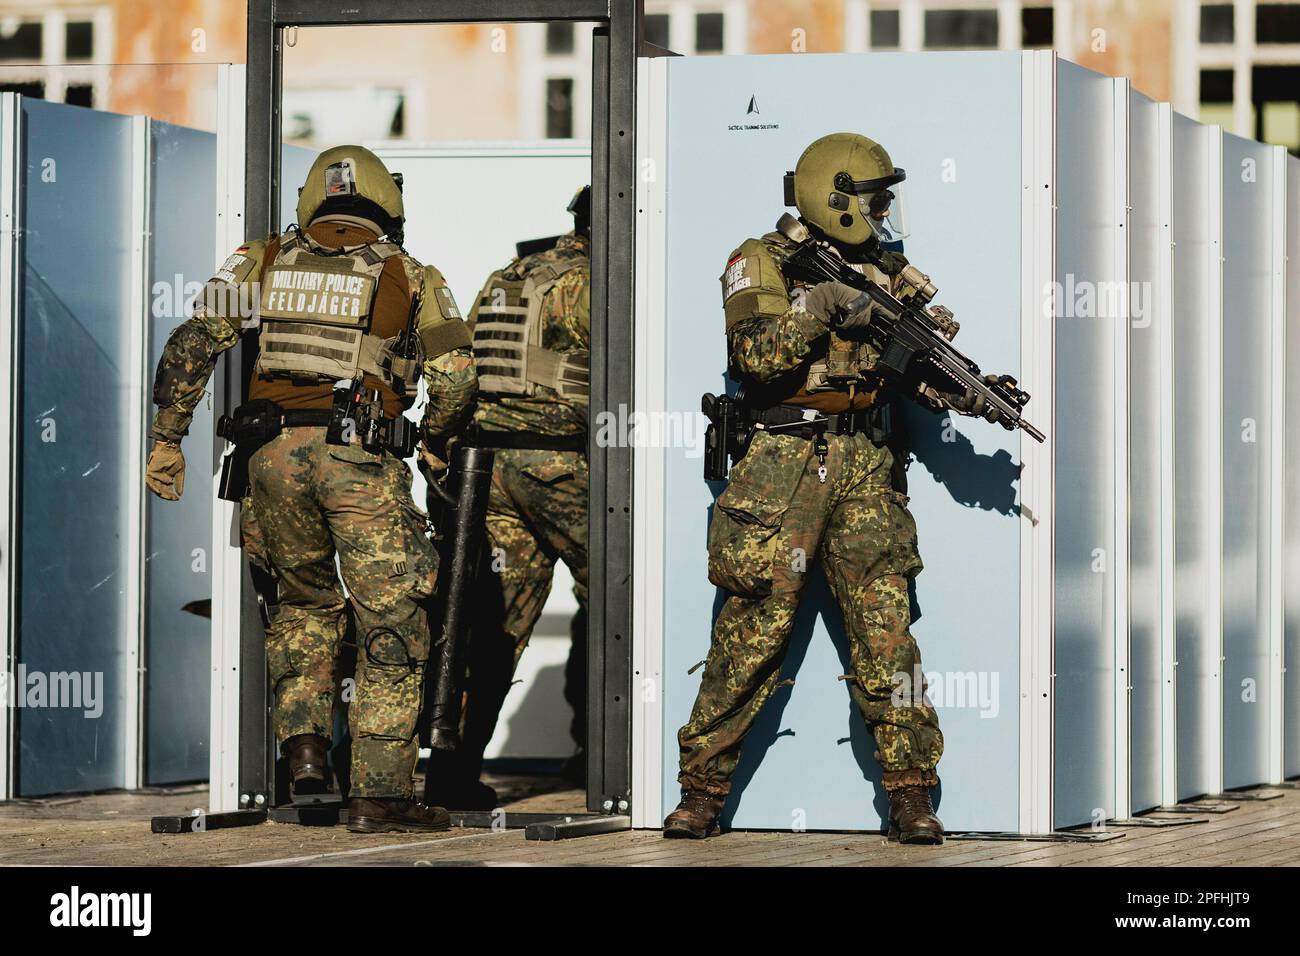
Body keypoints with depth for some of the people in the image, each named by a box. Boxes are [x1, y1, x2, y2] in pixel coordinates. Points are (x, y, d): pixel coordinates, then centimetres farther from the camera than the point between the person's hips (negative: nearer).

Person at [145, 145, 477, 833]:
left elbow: (191, 345, 7)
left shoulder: (264, 262, 16)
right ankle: (379, 794, 1)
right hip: (362, 456, -3)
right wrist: (434, 440, 23)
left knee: (306, 601, 25)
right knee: (392, 624, 4)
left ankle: (302, 743, 8)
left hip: (274, 453, 3)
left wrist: (167, 439, 13)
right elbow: (456, 383, 3)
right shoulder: (411, 278, 10)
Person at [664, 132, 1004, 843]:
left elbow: (915, 368, 11)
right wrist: (823, 307, -20)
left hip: (863, 469, 4)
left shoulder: (881, 269, 15)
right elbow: (756, 352, -15)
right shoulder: (761, 263, 0)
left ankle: (910, 792, 0)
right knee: (755, 631, -2)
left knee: (885, 627, -3)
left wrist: (964, 393, -7)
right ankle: (701, 789, 8)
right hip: (783, 465, -4)